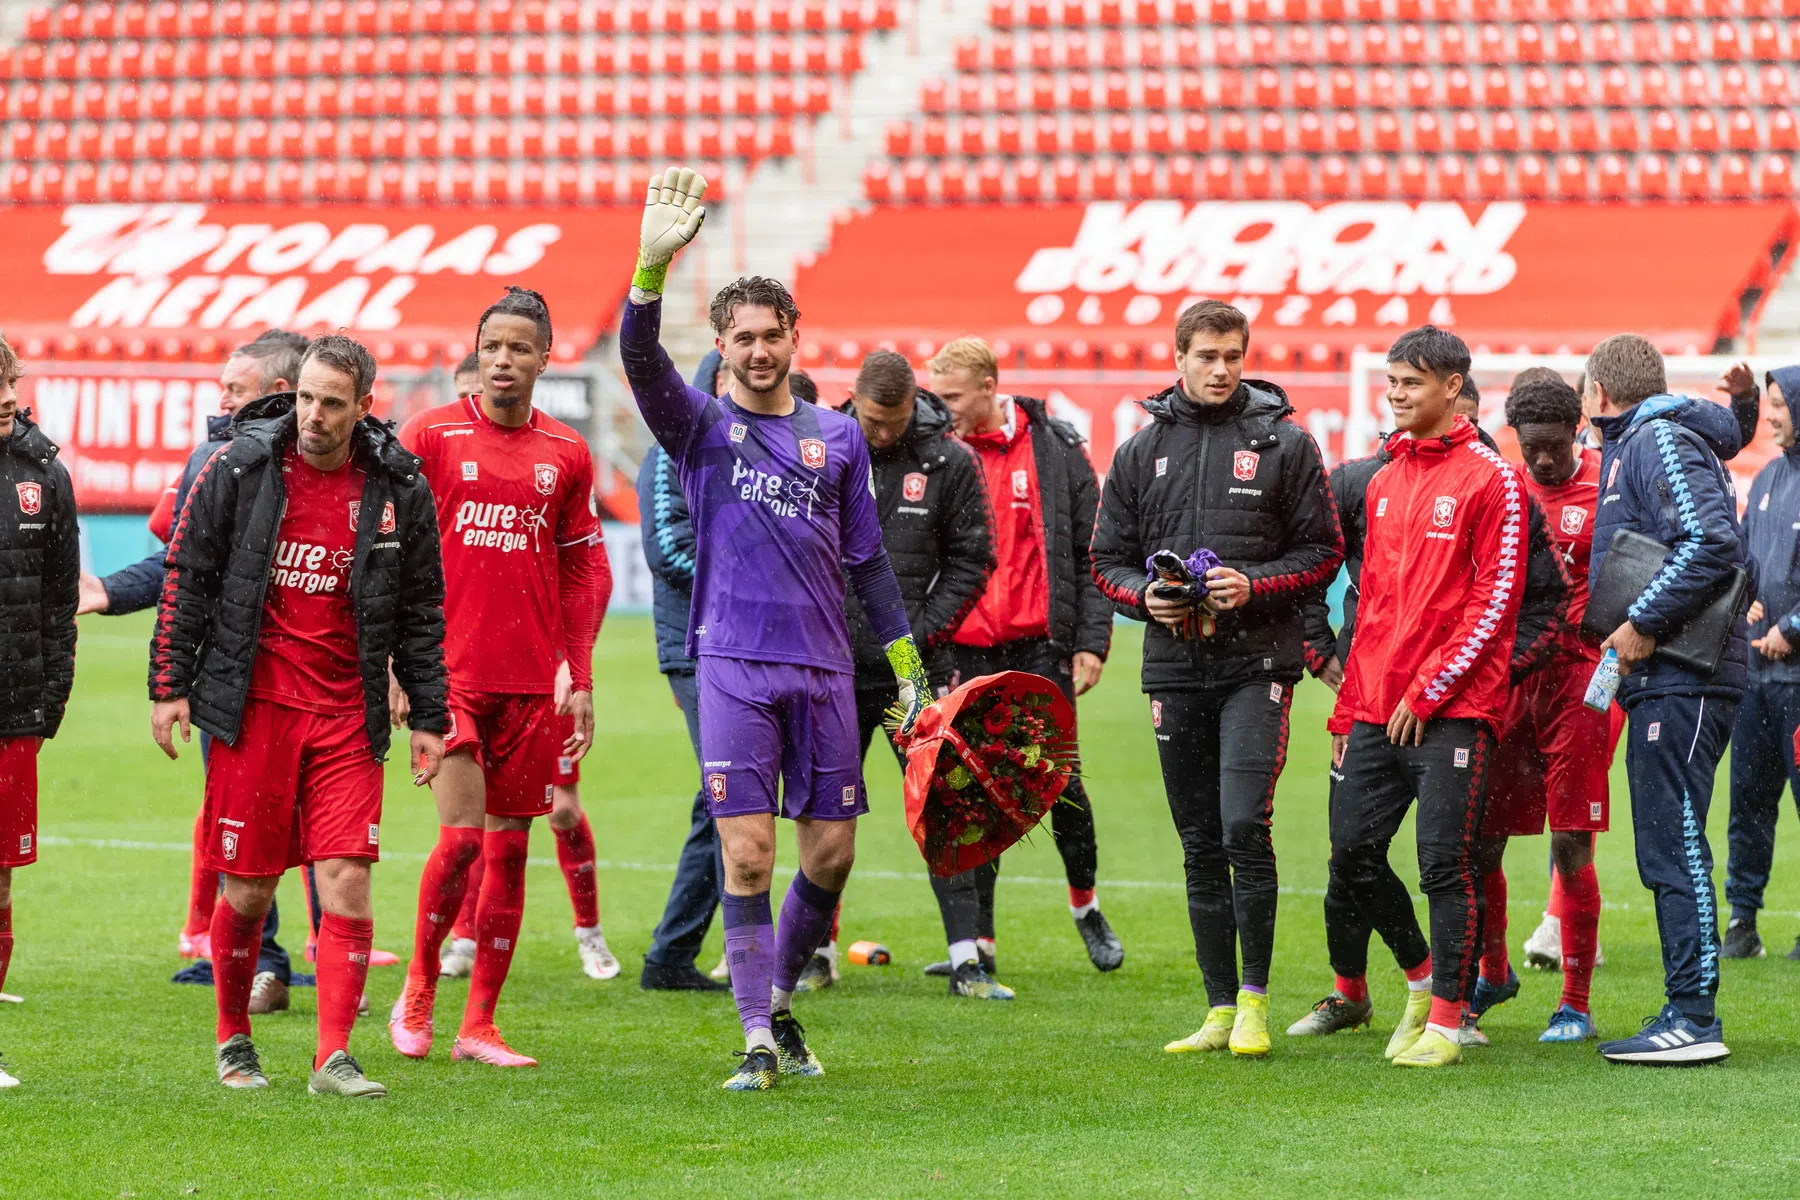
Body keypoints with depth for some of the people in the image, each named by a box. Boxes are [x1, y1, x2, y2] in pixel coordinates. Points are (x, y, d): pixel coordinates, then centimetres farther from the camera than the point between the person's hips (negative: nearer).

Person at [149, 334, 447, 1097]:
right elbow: (187, 577, 4)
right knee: (247, 888, 3)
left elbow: (421, 611, 10)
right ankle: (233, 1042, 22)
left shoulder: (399, 488, 2)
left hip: (347, 717, 1)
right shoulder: (239, 469, -3)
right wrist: (168, 685, 0)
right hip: (251, 709, -1)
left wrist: (428, 717, 8)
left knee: (347, 877, -8)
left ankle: (333, 1056, -5)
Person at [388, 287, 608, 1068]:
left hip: (532, 680, 3)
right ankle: (418, 991, 9)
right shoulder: (430, 436, 0)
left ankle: (478, 1025, 12)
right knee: (462, 835, -13)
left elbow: (582, 570, 13)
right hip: (449, 672, -3)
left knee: (510, 845, 4)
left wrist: (581, 679, 8)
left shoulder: (567, 455, 8)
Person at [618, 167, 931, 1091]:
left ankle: (781, 999, 26)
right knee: (746, 854, -8)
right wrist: (653, 268, -31)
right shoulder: (702, 428, 5)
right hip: (734, 666, -3)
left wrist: (908, 663, 15)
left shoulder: (838, 437, 13)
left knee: (831, 854, 4)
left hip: (824, 669, 3)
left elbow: (866, 558, 18)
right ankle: (759, 1041, -3)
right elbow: (642, 359, -14)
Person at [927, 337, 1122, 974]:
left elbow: (1092, 553, 2)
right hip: (965, 651, 2)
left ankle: (1085, 904, 23)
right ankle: (977, 940, 7)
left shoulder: (1055, 448, 0)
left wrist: (1091, 641, -5)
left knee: (1060, 779, 0)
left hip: (1041, 646, -2)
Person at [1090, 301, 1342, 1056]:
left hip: (1257, 660, -4)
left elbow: (1323, 551, 2)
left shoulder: (1284, 443, 2)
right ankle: (1220, 1010, 12)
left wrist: (1253, 586, -13)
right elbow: (1108, 559, 14)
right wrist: (1146, 596, -6)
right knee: (1200, 845, 7)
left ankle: (1255, 999, -5)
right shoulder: (1142, 452, 11)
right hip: (1175, 666, 4)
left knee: (1245, 828, -15)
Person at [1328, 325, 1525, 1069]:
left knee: (1444, 863, -6)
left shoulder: (1489, 479, -5)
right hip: (1378, 710, 7)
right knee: (1352, 852, 4)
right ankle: (1422, 977, 25)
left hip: (1452, 709, -7)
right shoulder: (1384, 483, 17)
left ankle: (1445, 1021, 3)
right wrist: (1348, 710, 16)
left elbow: (1496, 601, -10)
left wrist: (1428, 692, -13)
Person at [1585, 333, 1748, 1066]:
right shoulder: (1633, 447, 22)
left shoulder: (1661, 441, -9)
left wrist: (1643, 625, -19)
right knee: (1666, 849, 12)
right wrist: (1631, 632, 12)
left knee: (1672, 847, -11)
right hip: (1663, 680, 10)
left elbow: (1713, 542, -23)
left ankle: (1695, 1019, -11)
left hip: (1682, 679, -10)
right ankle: (1687, 1013, 15)